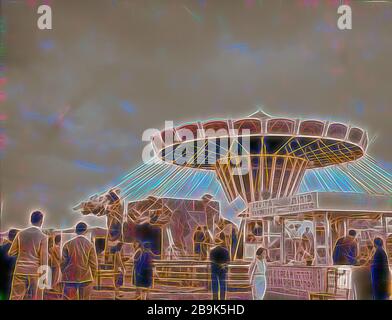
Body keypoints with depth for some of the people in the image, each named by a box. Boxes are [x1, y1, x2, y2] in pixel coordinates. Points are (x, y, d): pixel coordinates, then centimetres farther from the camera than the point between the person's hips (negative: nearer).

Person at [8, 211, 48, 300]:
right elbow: (44, 259, -6)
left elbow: (11, 252, 11)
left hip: (20, 272, 3)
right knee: (35, 298, 1)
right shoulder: (43, 237, -3)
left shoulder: (21, 234, 6)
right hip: (35, 273, -2)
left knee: (16, 298, 2)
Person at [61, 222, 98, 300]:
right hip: (85, 279, 0)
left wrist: (64, 275, 14)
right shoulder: (90, 244, -3)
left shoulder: (68, 244, -1)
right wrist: (92, 277, 10)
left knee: (69, 298, 1)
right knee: (85, 298, 6)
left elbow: (63, 263, 1)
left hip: (70, 278, 0)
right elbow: (93, 264, -2)